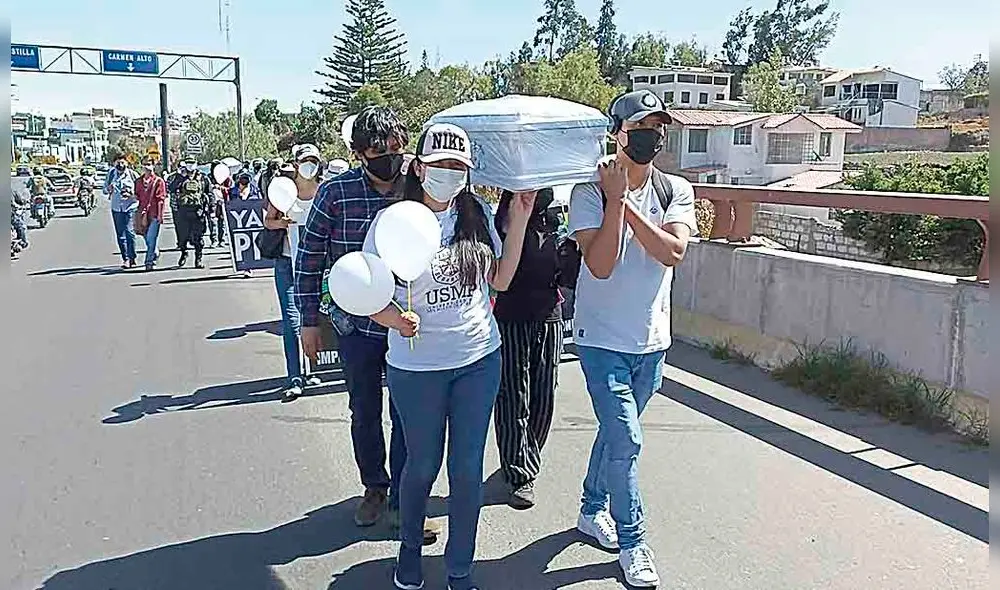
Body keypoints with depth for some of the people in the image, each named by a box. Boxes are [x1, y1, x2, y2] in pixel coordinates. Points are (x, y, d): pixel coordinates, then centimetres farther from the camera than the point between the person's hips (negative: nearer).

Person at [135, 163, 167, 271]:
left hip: (154, 214, -5)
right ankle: (155, 253, 35)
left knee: (151, 238, -9)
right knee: (146, 238, 12)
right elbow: (137, 196, 21)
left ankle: (149, 261, -5)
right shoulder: (139, 182, 14)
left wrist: (160, 214, -9)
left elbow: (161, 199, -5)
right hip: (143, 213, 5)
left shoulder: (159, 181, -2)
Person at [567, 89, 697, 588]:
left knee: (615, 432, 19)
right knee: (625, 440, -6)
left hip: (651, 340, 5)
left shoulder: (675, 191, 1)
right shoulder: (590, 193, -11)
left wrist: (626, 205, -21)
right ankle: (632, 543, 13)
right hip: (602, 339, -4)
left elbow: (673, 251, -16)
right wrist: (616, 196, -23)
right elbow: (600, 265, -22)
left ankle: (592, 511, 40)